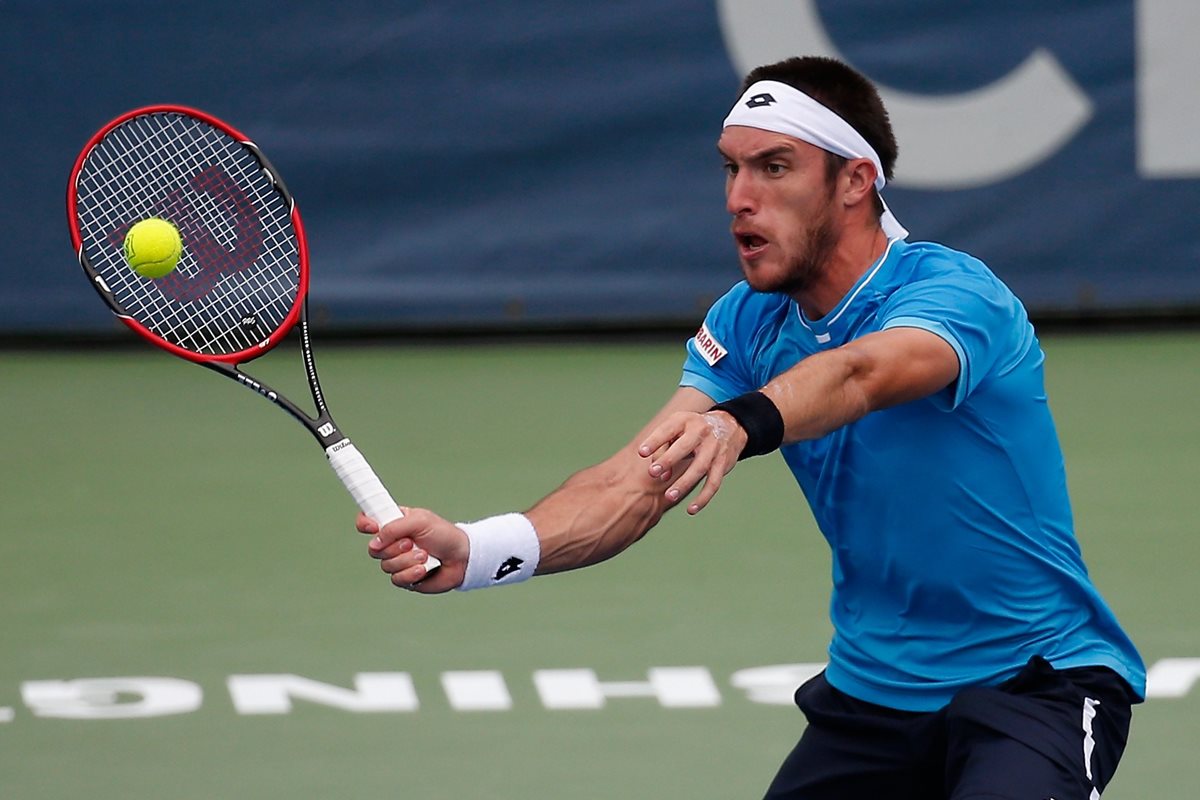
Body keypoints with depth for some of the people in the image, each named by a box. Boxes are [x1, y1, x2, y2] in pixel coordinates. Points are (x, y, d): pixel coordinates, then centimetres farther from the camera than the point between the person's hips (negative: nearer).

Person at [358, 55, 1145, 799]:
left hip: (1036, 677, -6)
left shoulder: (952, 291, -19)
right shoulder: (747, 325, 0)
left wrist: (740, 424, -62)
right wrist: (474, 550, -29)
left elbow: (860, 373, -42)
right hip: (872, 689, 6)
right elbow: (640, 479, -12)